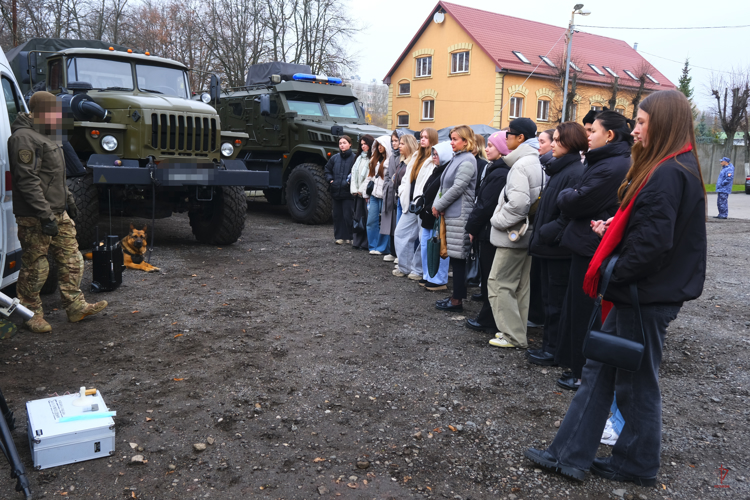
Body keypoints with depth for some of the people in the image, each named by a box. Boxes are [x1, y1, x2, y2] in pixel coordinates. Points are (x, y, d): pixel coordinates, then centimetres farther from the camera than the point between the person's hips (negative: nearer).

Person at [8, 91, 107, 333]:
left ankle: (75, 306, 18)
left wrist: (68, 199, 26)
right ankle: (31, 313, 14)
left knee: (71, 259, 10)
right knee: (35, 267, 0)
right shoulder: (24, 138, -14)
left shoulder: (47, 136, 18)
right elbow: (27, 181, -22)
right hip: (35, 218, -10)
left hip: (58, 213, 10)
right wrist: (45, 215, -25)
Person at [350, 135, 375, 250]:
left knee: (367, 217, -6)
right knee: (358, 216, 8)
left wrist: (363, 190, -10)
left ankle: (366, 243, -2)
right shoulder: (359, 157, 20)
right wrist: (354, 189, 5)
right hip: (358, 193, 7)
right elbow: (354, 173, 16)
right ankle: (357, 241, 14)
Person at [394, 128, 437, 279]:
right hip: (411, 203, 9)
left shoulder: (434, 159, -8)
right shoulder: (416, 157, 18)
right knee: (400, 233, 8)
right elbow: (407, 178, 21)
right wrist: (402, 194, 10)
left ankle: (418, 270, 10)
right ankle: (404, 267, 17)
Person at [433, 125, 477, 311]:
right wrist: (437, 204, 4)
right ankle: (456, 295, 22)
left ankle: (457, 300, 3)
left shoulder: (467, 161, -12)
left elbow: (457, 188, -17)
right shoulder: (456, 158, 16)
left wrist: (439, 205, -8)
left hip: (459, 215, -9)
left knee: (458, 257, -4)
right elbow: (444, 185, 18)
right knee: (454, 257, 13)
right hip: (451, 213, 9)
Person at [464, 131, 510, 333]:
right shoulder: (497, 170, 12)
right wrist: (474, 225, 11)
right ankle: (489, 317, 24)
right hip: (491, 231, 10)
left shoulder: (498, 174, -18)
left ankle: (488, 320, 10)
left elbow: (485, 205, -20)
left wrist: (472, 227, -10)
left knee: (489, 277, 0)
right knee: (489, 276, 15)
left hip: (489, 232, -10)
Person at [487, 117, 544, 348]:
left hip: (513, 235, -10)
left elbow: (518, 202, -29)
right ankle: (517, 333, 24)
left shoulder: (521, 165, -18)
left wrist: (498, 221, -14)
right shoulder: (537, 162, 12)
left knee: (499, 283, -2)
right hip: (527, 233, 10)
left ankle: (513, 335, 2)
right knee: (520, 285, 15)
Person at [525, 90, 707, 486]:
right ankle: (570, 455, 20)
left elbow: (653, 242, -26)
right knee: (599, 369, 12)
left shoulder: (668, 174, -19)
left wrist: (610, 275, -16)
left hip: (647, 297, -10)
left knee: (636, 382, 7)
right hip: (637, 291, 10)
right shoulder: (670, 168, 12)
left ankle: (637, 465, 28)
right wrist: (614, 228, 4)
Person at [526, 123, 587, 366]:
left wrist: (546, 234, -14)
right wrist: (540, 233, 9)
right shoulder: (559, 169, 13)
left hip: (560, 248, -10)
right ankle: (549, 346, 26)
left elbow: (569, 214, -22)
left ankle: (554, 351, 14)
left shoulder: (575, 172, -18)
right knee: (549, 298, 16)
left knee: (556, 300, 2)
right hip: (549, 246, 10)